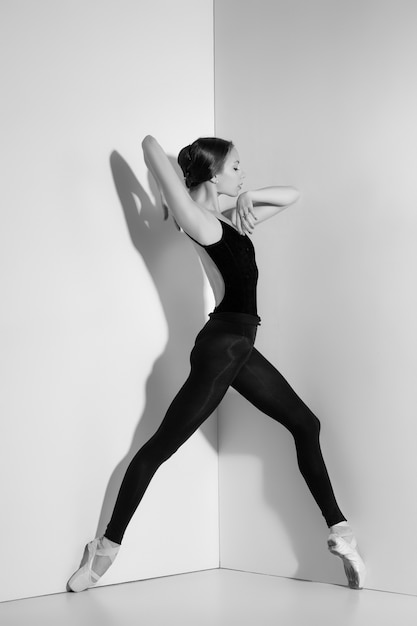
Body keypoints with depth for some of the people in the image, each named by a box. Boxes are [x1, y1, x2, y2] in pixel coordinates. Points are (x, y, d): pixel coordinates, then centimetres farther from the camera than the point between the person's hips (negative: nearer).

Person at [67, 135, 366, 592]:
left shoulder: (233, 219, 14)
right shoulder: (198, 221, -9)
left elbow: (290, 195, 22)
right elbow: (150, 144, -15)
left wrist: (248, 197, 4)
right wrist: (175, 198, 1)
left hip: (239, 347, 9)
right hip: (221, 345, -9)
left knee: (305, 426, 10)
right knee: (162, 446, -6)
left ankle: (338, 531, 16)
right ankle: (108, 545, 1)